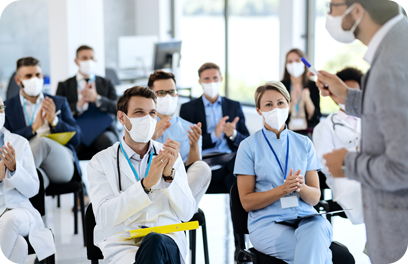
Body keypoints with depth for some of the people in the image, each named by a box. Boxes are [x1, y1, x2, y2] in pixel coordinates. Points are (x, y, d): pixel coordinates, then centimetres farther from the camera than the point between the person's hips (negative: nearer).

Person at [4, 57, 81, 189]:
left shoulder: (59, 102, 23)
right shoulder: (7, 107, 17)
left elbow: (76, 138, 15)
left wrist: (54, 121, -3)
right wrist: (33, 127, -9)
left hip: (62, 164, 2)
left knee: (42, 141, -35)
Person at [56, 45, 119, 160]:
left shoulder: (106, 84, 21)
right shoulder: (64, 86, 17)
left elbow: (117, 108, 7)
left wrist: (97, 98, -8)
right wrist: (79, 104, -8)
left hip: (103, 131, 1)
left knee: (107, 141, -36)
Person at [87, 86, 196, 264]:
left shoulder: (169, 156, 15)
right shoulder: (101, 162, 8)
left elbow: (187, 213, 6)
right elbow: (104, 216, -7)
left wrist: (169, 174, -10)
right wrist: (146, 184, -17)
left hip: (169, 243, 1)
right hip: (123, 246, -1)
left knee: (154, 242, -36)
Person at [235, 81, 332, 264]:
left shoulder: (304, 144, 13)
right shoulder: (249, 146, 4)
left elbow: (315, 198, 10)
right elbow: (247, 202, 0)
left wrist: (300, 187, -13)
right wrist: (282, 189, -15)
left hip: (305, 218, 3)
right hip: (267, 222, -3)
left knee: (318, 228, -33)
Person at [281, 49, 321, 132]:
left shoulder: (313, 86, 4)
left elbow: (315, 117, 0)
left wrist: (307, 99, -15)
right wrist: (292, 102, -17)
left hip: (308, 132, 0)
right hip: (287, 132, 0)